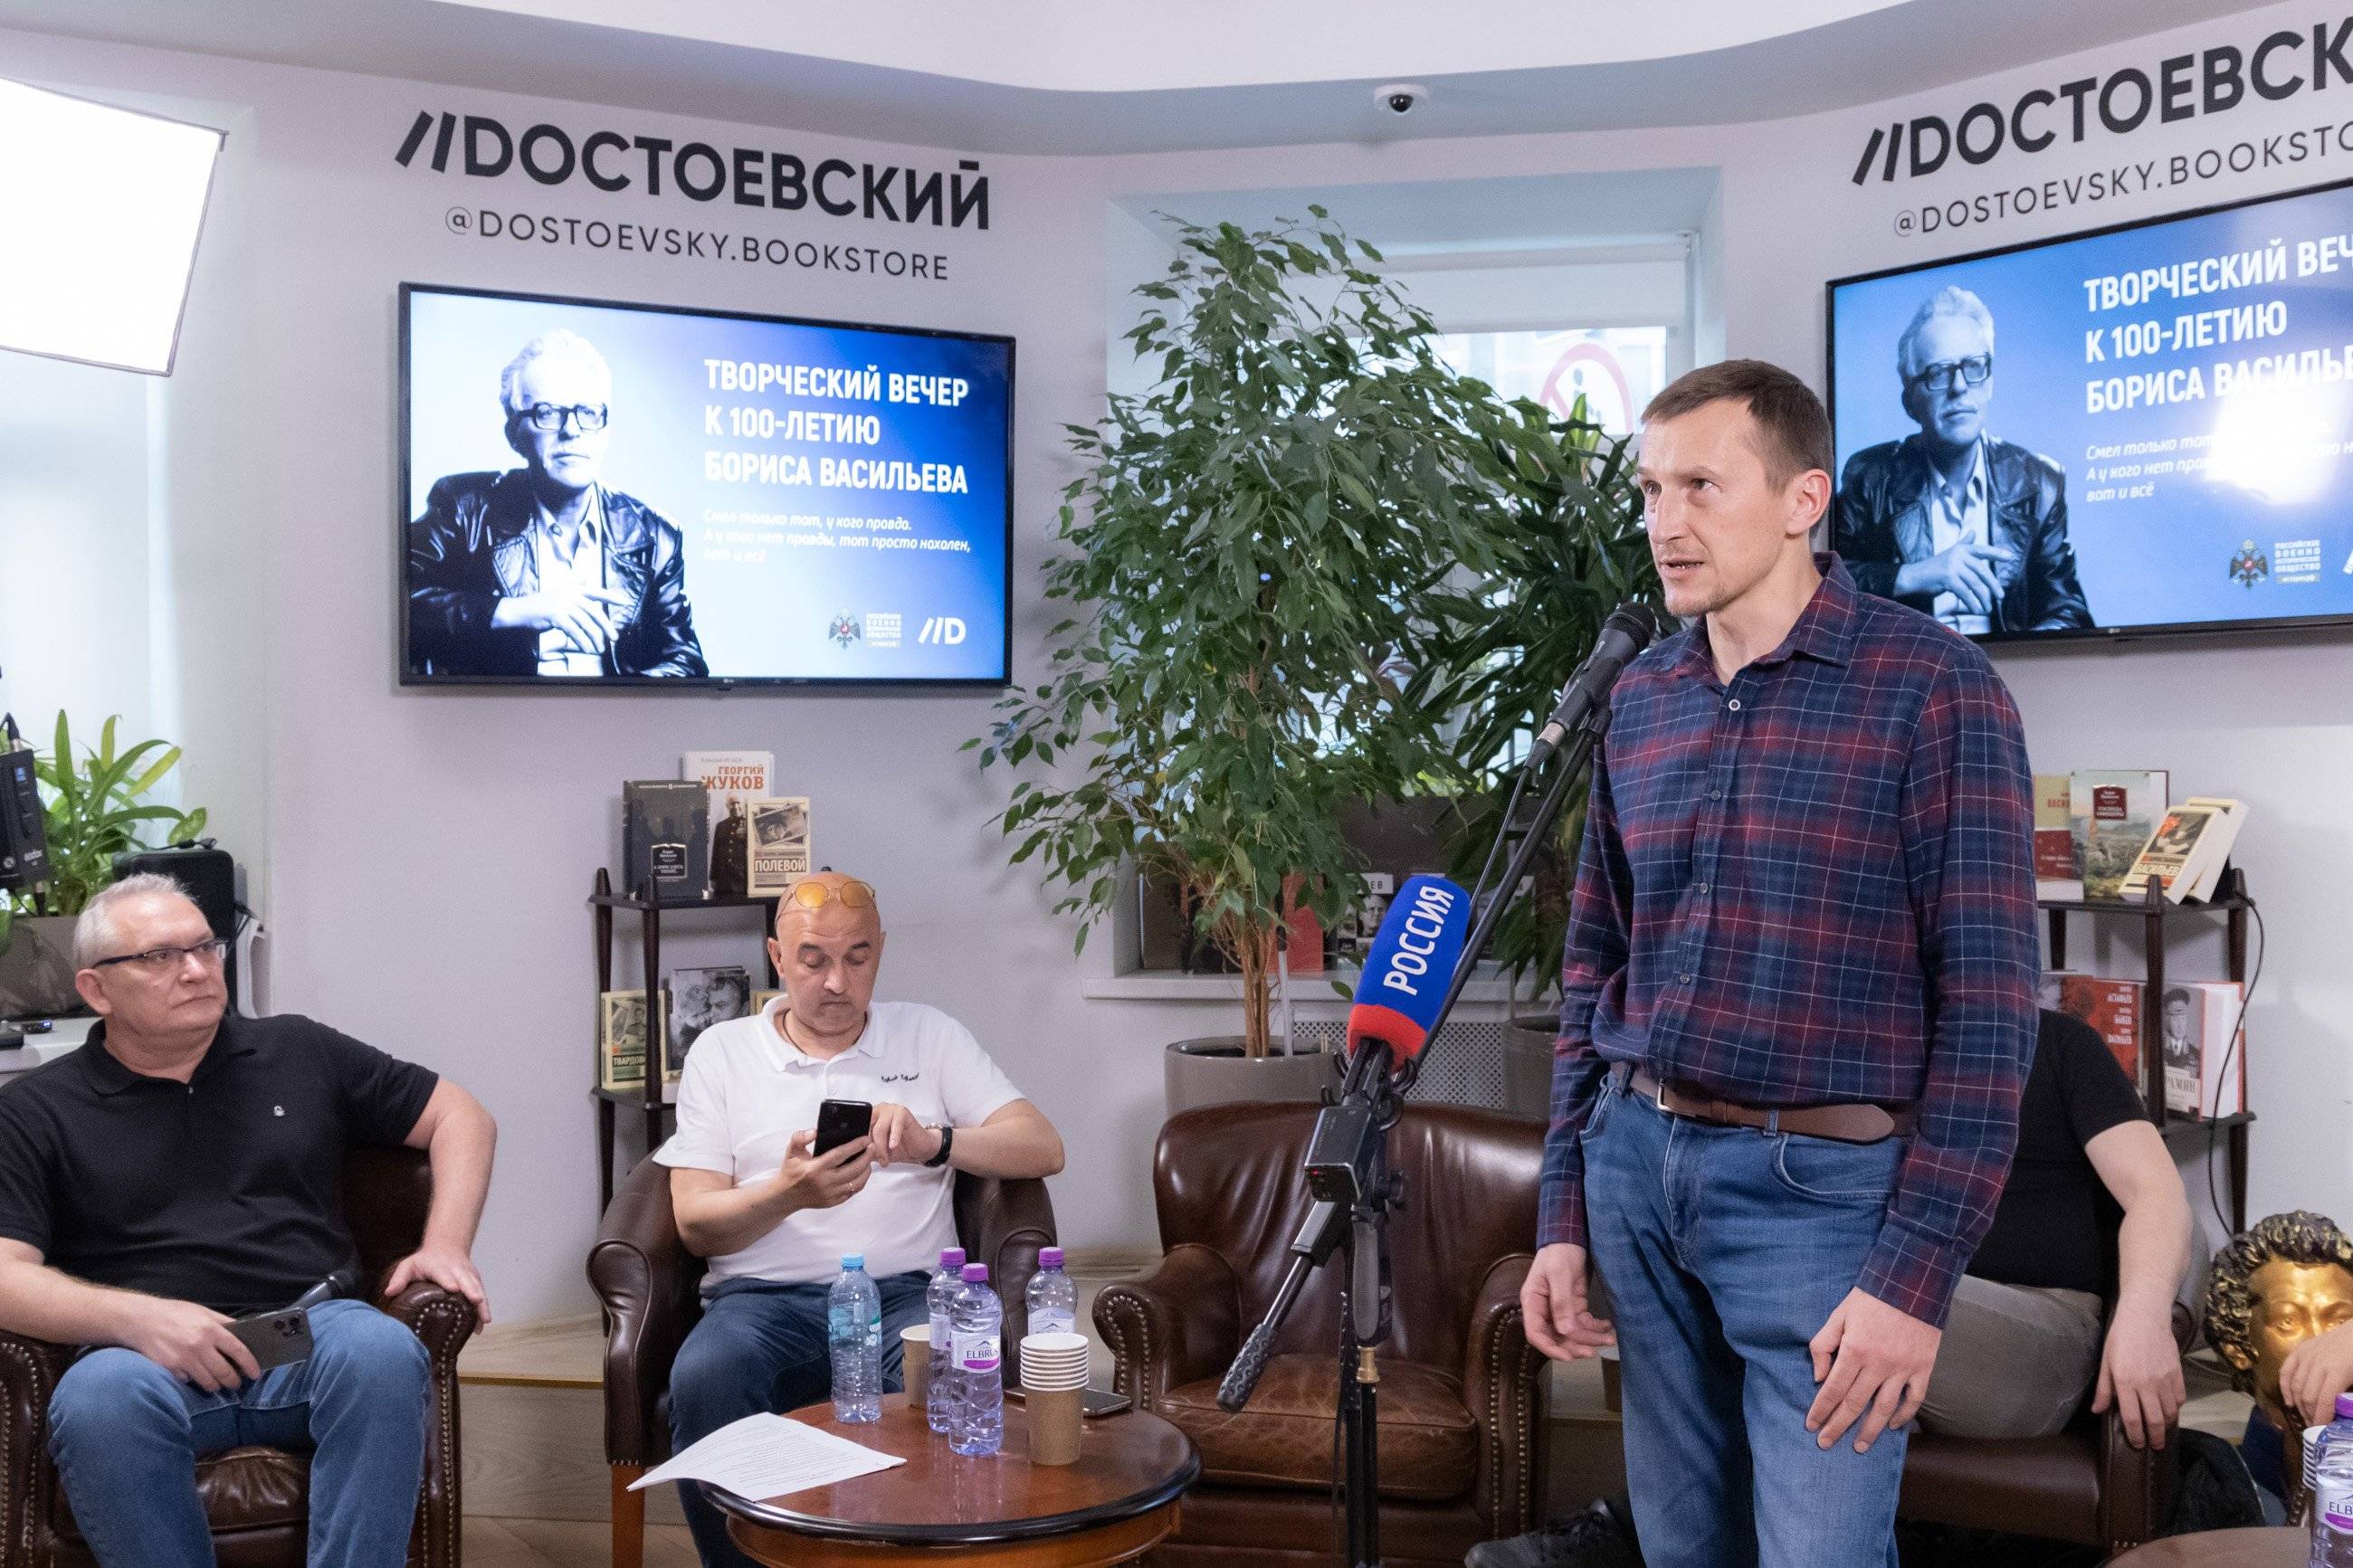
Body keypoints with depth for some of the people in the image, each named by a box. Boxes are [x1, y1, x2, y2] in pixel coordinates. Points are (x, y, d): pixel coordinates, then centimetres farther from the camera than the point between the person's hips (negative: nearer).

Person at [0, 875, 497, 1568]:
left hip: (314, 1338, 1)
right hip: (150, 1358, -1)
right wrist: (135, 1317, -18)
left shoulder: (299, 1052, 17)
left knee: (381, 1349, -35)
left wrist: (445, 1245, 4)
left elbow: (461, 1116, 21)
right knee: (98, 1398, -37)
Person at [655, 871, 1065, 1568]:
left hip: (905, 1289, 0)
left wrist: (934, 1143, -12)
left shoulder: (930, 1035, 15)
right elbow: (695, 1224, 6)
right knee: (703, 1378, -33)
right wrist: (788, 1194, -16)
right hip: (765, 1296, 1)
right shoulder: (721, 1052, 14)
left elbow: (1043, 1149, 6)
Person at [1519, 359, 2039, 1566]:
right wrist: (1564, 1216, 9)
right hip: (1635, 1169, 5)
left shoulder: (1931, 687, -9)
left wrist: (1918, 1274, -15)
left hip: (1819, 1186, -5)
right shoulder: (1641, 698, 8)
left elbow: (1986, 1000, -11)